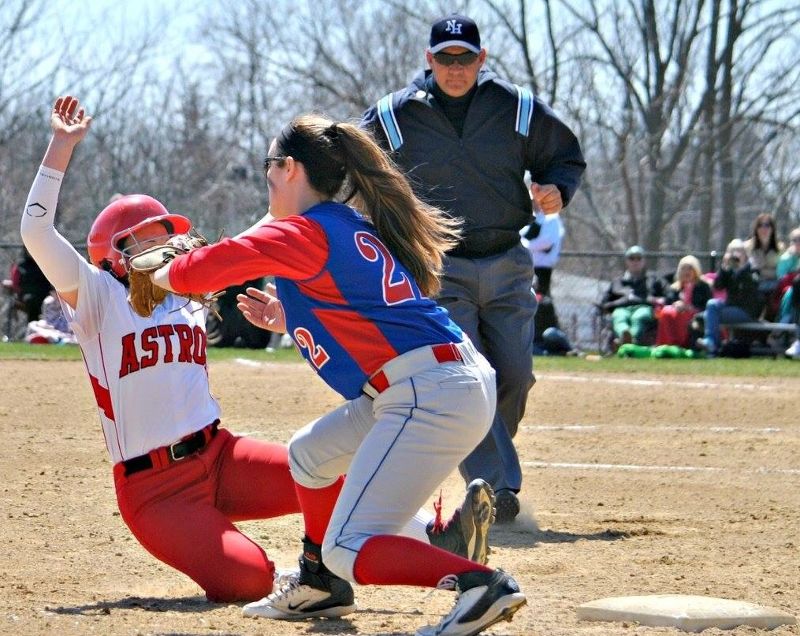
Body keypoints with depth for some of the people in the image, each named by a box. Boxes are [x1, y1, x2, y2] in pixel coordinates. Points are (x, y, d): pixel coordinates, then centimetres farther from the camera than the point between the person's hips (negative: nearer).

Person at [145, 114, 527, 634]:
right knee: (311, 454, 28)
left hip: (431, 396, -10)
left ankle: (482, 585, -24)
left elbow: (202, 268, -11)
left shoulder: (304, 234, -7)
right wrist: (288, 321, 28)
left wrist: (161, 275, 11)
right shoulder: (353, 228, 21)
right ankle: (322, 587, 41)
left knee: (348, 549, -11)